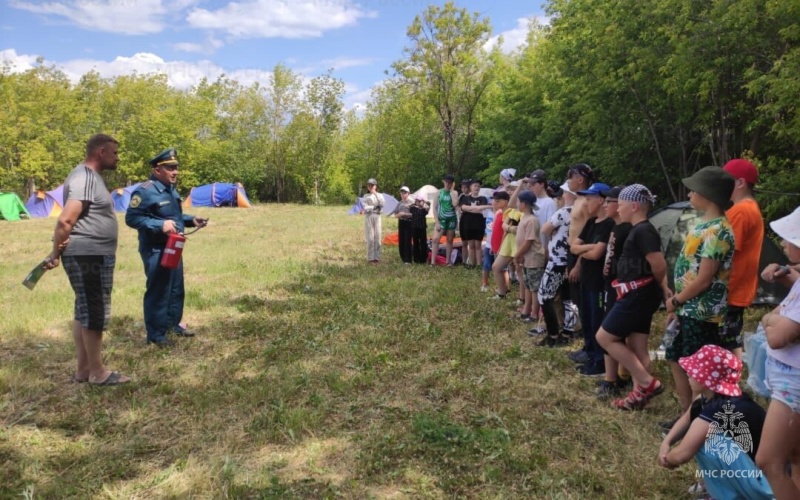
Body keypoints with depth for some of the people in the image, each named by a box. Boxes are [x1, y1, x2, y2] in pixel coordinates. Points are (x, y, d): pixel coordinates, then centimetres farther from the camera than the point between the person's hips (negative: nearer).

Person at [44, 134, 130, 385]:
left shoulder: (90, 176, 15)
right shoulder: (85, 178, -17)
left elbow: (66, 220, 17)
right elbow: (65, 220, -25)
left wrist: (58, 252, 9)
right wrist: (56, 254, -13)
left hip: (94, 256, 10)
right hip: (88, 257, -10)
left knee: (85, 311, 15)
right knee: (95, 313, -2)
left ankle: (83, 369, 24)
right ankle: (97, 372, 8)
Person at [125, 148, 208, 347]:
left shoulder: (171, 189, 12)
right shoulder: (145, 191, -17)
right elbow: (132, 218, -20)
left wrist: (191, 220, 6)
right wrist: (160, 225, -28)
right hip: (155, 250, -9)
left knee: (176, 288, 17)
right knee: (158, 291, -3)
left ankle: (173, 324, 31)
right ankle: (156, 334, 8)